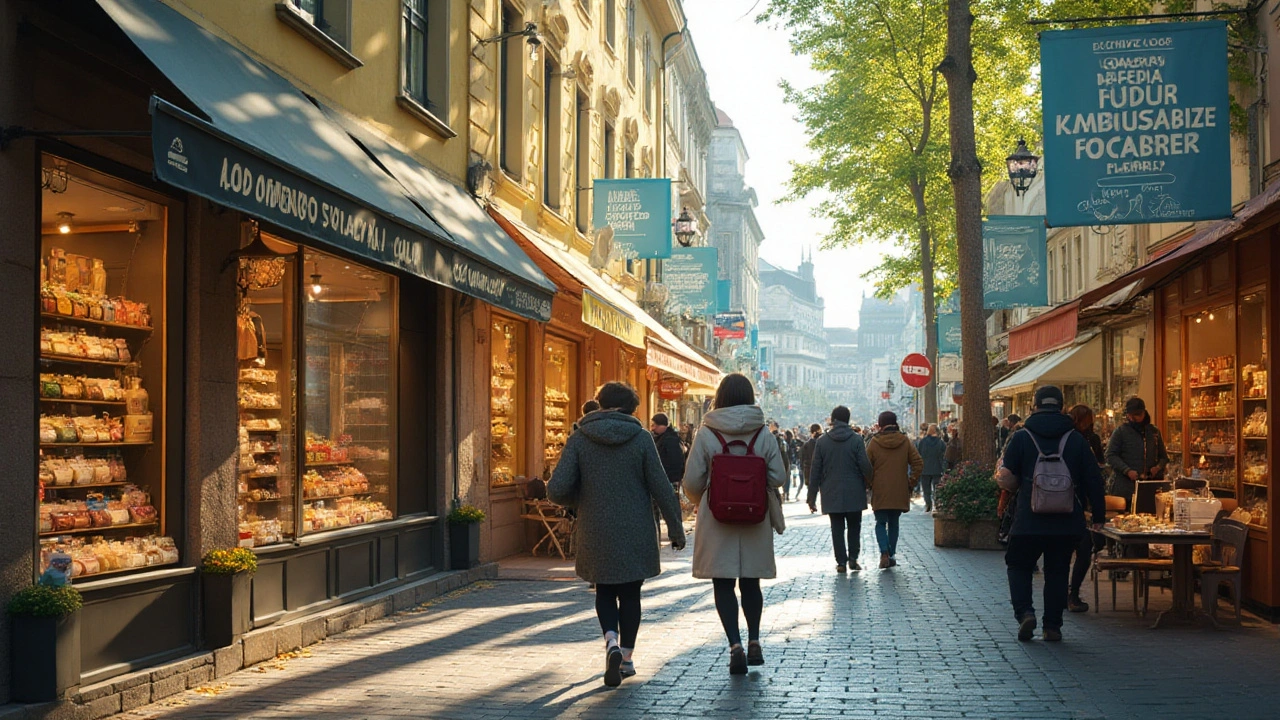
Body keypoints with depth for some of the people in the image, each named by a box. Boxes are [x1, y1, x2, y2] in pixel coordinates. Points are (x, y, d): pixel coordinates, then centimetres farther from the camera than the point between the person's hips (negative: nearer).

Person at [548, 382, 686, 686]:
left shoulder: (579, 439, -4)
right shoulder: (641, 438, -6)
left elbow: (556, 490, -11)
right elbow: (661, 488, -6)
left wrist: (579, 501, 11)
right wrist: (675, 527, 4)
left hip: (595, 532, 1)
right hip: (635, 533, 0)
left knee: (604, 591, 16)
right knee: (630, 594, 14)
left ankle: (612, 641, -7)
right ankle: (626, 658, 16)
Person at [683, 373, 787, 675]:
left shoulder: (706, 434, -8)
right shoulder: (763, 434, -2)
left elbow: (692, 481, -7)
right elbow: (778, 477, -2)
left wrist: (702, 503, 14)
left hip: (717, 518, -2)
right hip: (755, 519, 3)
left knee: (723, 584, 2)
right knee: (750, 582, 16)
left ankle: (735, 644, -10)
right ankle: (754, 643, 24)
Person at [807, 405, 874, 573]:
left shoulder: (822, 441, -1)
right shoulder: (856, 439, -6)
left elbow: (815, 471, 0)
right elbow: (865, 466, -11)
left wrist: (812, 497, 5)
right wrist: (868, 483, 9)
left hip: (831, 495, 1)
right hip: (854, 494, -1)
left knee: (837, 528, 7)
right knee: (854, 527, 12)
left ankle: (841, 561, 4)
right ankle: (853, 557, 3)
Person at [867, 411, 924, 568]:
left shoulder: (874, 443, -6)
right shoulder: (905, 442, 0)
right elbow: (918, 464, -3)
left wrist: (868, 484, 11)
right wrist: (911, 482, 6)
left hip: (880, 492, -2)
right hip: (900, 493, 2)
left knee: (881, 523, 6)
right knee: (894, 523, 16)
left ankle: (884, 553, -15)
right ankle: (892, 555, 15)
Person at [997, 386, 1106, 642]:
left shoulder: (1020, 438, -3)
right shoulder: (1076, 440, 4)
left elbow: (1007, 480, -7)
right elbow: (1094, 481, 4)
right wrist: (1099, 515, 10)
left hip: (1028, 520, -2)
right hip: (1067, 522, 2)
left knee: (1019, 565, 15)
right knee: (1057, 571, 12)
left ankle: (1024, 611, -4)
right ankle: (1053, 626, 12)